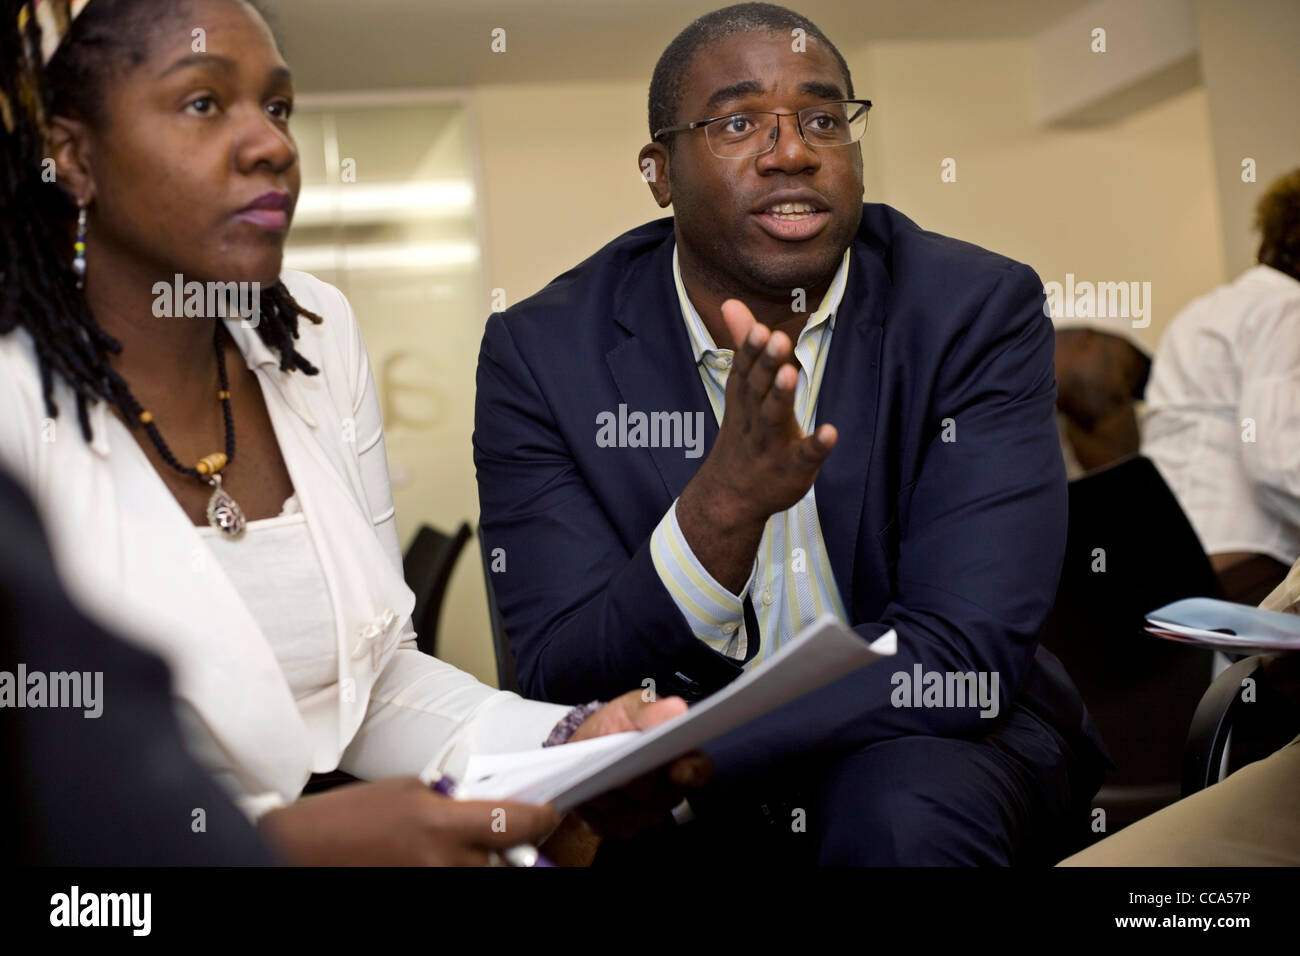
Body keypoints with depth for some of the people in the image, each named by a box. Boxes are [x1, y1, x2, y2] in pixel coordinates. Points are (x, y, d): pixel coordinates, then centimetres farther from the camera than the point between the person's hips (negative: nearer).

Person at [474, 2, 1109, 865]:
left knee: (903, 811, -32)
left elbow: (966, 646, -20)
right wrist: (724, 502, -35)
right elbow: (563, 686, -16)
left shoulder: (981, 314, -12)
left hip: (923, 735, 0)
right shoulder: (543, 351, -10)